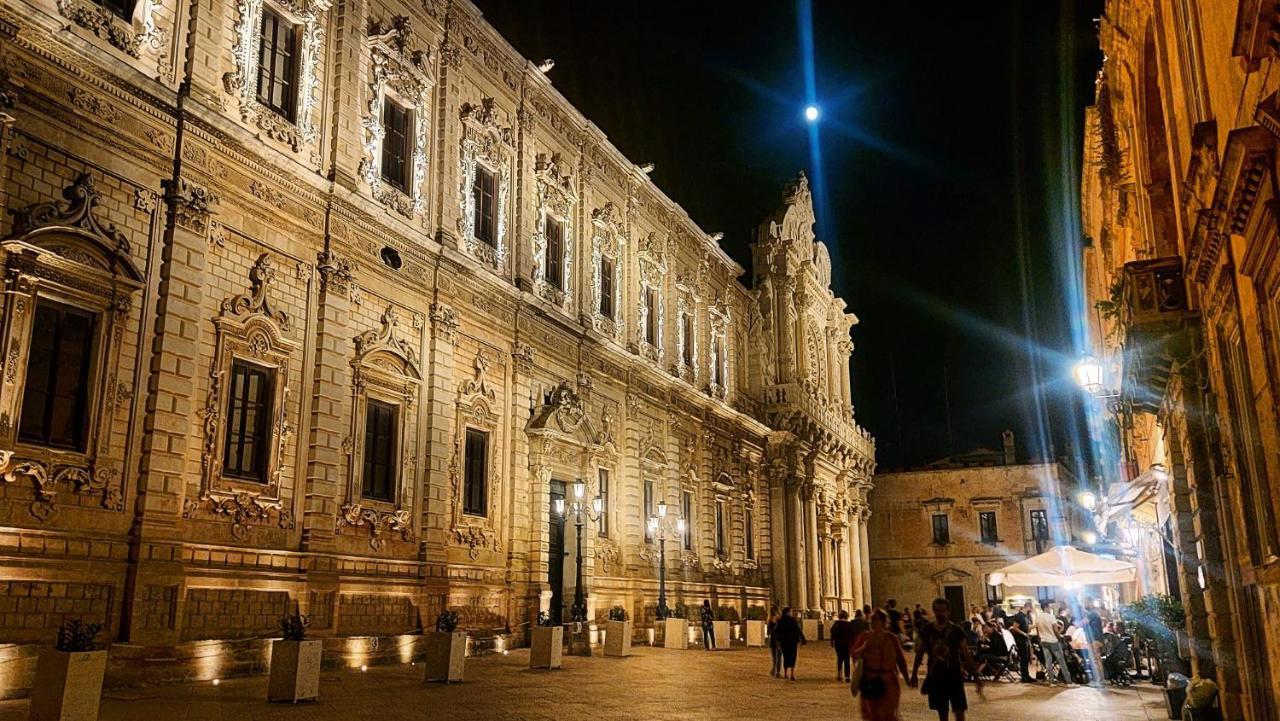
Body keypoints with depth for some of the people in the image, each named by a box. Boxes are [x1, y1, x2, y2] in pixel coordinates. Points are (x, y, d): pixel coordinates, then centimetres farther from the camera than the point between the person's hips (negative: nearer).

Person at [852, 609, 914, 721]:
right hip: (869, 681, 1)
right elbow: (854, 654, -4)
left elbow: (901, 660, 5)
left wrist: (907, 679, 3)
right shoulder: (865, 637, 1)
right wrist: (865, 646, -20)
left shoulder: (892, 638, 2)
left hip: (888, 681, 0)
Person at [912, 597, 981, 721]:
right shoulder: (926, 631, -2)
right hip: (935, 675, 2)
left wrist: (975, 675, -6)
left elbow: (966, 654, -4)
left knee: (959, 711, -1)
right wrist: (914, 673, 9)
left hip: (954, 675, -2)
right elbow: (919, 653, 8)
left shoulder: (956, 630, -7)